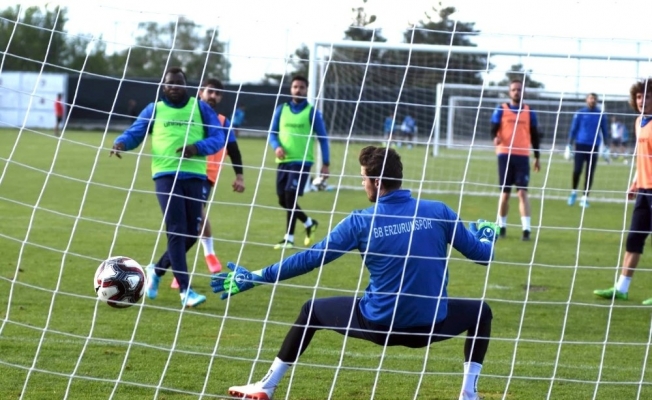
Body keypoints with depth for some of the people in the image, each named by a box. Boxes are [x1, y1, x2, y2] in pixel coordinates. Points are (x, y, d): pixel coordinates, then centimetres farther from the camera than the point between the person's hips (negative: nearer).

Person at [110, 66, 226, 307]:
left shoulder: (200, 108, 11)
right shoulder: (154, 110, 12)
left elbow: (218, 138, 5)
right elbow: (134, 133, 8)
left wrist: (197, 147, -14)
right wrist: (121, 142, -16)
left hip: (194, 175, 2)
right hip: (166, 175, -2)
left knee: (191, 232, 5)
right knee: (176, 230, -12)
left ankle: (157, 270, 29)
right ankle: (185, 290, -10)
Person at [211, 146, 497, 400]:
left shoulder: (360, 222, -7)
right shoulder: (438, 212, -5)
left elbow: (310, 259, -2)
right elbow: (482, 255, 4)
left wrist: (255, 277, 7)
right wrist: (487, 234, 29)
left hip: (378, 324, -1)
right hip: (432, 325, 1)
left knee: (312, 311, 23)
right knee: (481, 312, 31)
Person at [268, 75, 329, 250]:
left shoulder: (312, 112, -1)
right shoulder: (281, 110, 8)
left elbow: (322, 138, 2)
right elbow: (272, 133, 9)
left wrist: (325, 164, -4)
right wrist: (276, 147, -13)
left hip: (301, 161, -5)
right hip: (283, 161, 5)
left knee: (291, 197, -15)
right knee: (283, 200, 9)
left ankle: (289, 238, -9)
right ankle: (309, 223, 32)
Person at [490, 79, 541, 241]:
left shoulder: (529, 112, 9)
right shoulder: (501, 110, 5)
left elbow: (534, 136, 13)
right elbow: (494, 129, 0)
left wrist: (537, 157, 11)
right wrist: (495, 138, -24)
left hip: (522, 156, 0)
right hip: (505, 154, 0)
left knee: (523, 192, -8)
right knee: (505, 192, 6)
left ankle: (526, 229, -12)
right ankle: (501, 226, 20)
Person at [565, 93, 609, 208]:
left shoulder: (601, 115, 6)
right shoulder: (580, 113, 3)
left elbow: (605, 131, 11)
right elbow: (573, 129, 6)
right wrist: (569, 145, 2)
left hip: (594, 147, 1)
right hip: (580, 145, -1)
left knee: (590, 173, 0)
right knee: (577, 170, -9)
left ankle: (585, 197, 7)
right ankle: (574, 192, 14)